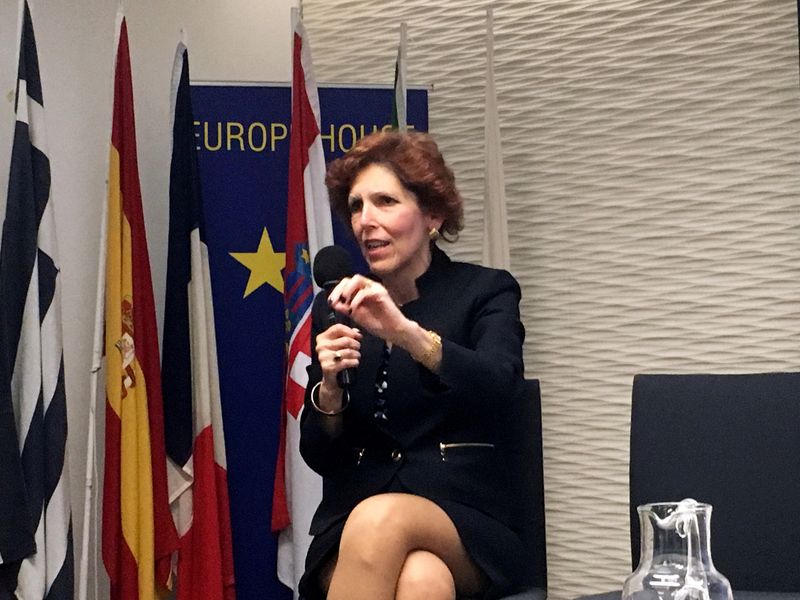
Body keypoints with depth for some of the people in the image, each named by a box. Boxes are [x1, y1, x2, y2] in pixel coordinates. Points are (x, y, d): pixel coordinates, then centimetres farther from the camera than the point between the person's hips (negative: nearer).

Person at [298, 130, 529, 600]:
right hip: (350, 522, 1)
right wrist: (329, 388, -13)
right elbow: (319, 456, 8)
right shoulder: (335, 308, 9)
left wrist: (407, 332, -36)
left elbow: (497, 388, -21)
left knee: (379, 518, -35)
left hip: (466, 521, -1)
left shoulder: (485, 291, 2)